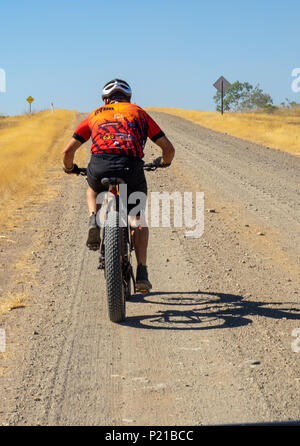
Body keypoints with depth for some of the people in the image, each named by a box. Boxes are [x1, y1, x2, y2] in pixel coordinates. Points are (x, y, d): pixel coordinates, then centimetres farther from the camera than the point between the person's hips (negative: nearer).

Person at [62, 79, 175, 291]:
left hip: (99, 168, 1)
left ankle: (94, 221, 10)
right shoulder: (139, 112, 26)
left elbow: (68, 151, 22)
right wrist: (164, 161, 46)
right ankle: (142, 273, 10)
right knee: (138, 220, 23)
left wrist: (70, 168, 44)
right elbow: (169, 148, 24)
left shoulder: (95, 115, 26)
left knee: (93, 190, 39)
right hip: (131, 169, 0)